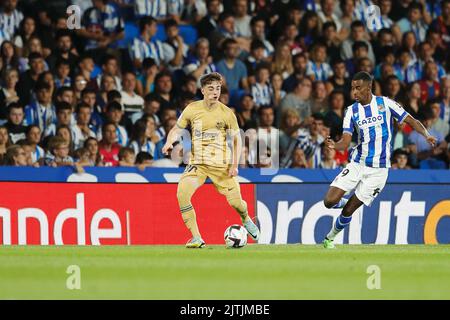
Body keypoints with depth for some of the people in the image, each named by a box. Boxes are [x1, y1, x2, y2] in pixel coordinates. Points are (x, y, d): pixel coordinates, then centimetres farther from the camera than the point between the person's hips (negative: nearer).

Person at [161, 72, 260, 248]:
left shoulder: (226, 113, -6)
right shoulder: (192, 109, -4)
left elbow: (236, 139, 3)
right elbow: (177, 129, 8)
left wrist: (235, 165, -5)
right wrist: (169, 143, -13)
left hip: (222, 164, -1)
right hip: (197, 163, 1)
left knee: (235, 201, -5)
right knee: (182, 193, -23)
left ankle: (246, 220, 35)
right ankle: (196, 238, -16)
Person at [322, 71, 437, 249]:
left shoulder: (385, 104, -5)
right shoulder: (352, 111, 2)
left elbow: (411, 121, -1)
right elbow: (346, 141, -4)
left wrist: (426, 135, -20)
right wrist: (334, 145, -27)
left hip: (378, 169, -3)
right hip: (357, 164, 3)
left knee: (349, 210, -3)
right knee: (330, 201, -11)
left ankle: (330, 238, 22)